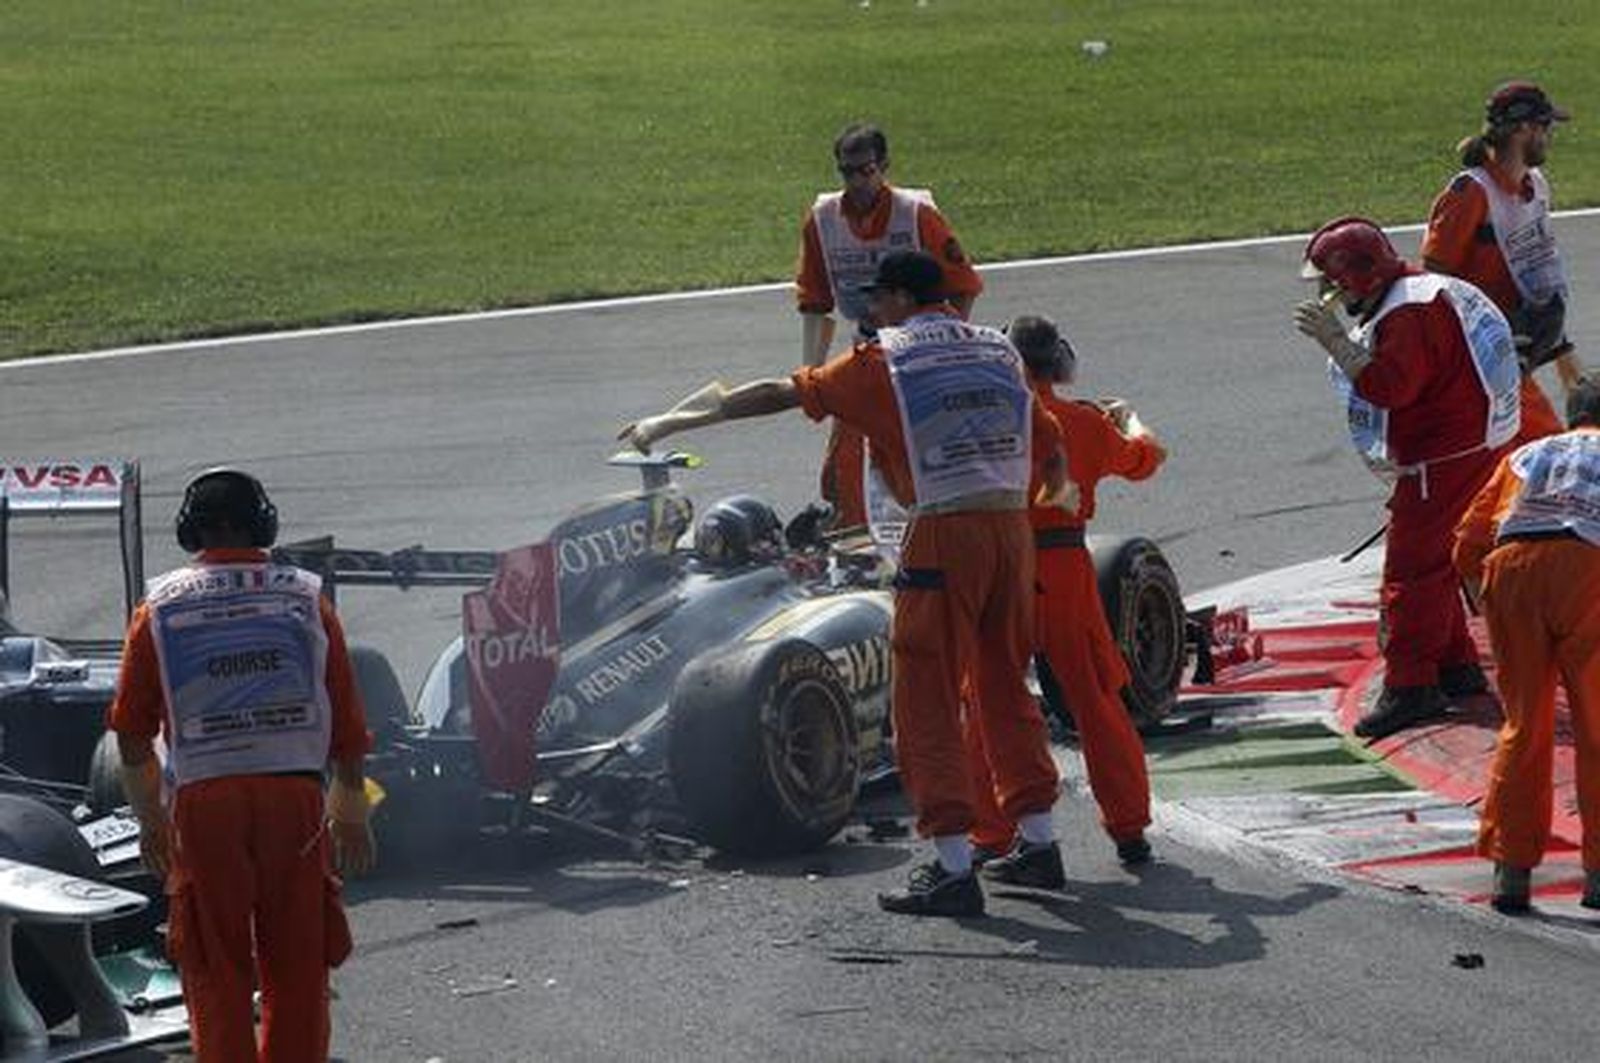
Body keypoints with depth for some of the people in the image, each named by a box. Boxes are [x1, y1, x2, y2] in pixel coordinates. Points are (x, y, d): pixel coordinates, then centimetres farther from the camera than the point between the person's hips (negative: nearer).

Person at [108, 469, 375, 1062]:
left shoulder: (160, 609, 5)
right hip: (294, 793, 1)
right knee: (297, 967, 10)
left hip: (204, 801, -1)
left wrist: (150, 820, 18)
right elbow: (348, 725, 7)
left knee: (216, 969, 6)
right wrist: (350, 814, 18)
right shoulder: (306, 600, 6)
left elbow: (132, 733, 6)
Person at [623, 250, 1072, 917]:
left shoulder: (882, 360, 3)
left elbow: (777, 395, 4)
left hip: (944, 535, -6)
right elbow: (1052, 453, 21)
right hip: (1013, 528, 6)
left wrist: (671, 423, 10)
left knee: (926, 703, -1)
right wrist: (1056, 498, 42)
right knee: (1006, 687, 20)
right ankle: (1039, 840, 23)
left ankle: (955, 868, -7)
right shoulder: (999, 351, 17)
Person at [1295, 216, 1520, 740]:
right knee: (1430, 562, 19)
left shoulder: (1411, 314, -20)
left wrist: (1334, 340, -28)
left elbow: (1388, 386, -30)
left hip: (1448, 459, -11)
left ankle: (1410, 686, -12)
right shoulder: (1414, 294, 15)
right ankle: (1457, 667, 26)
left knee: (1411, 568, -11)